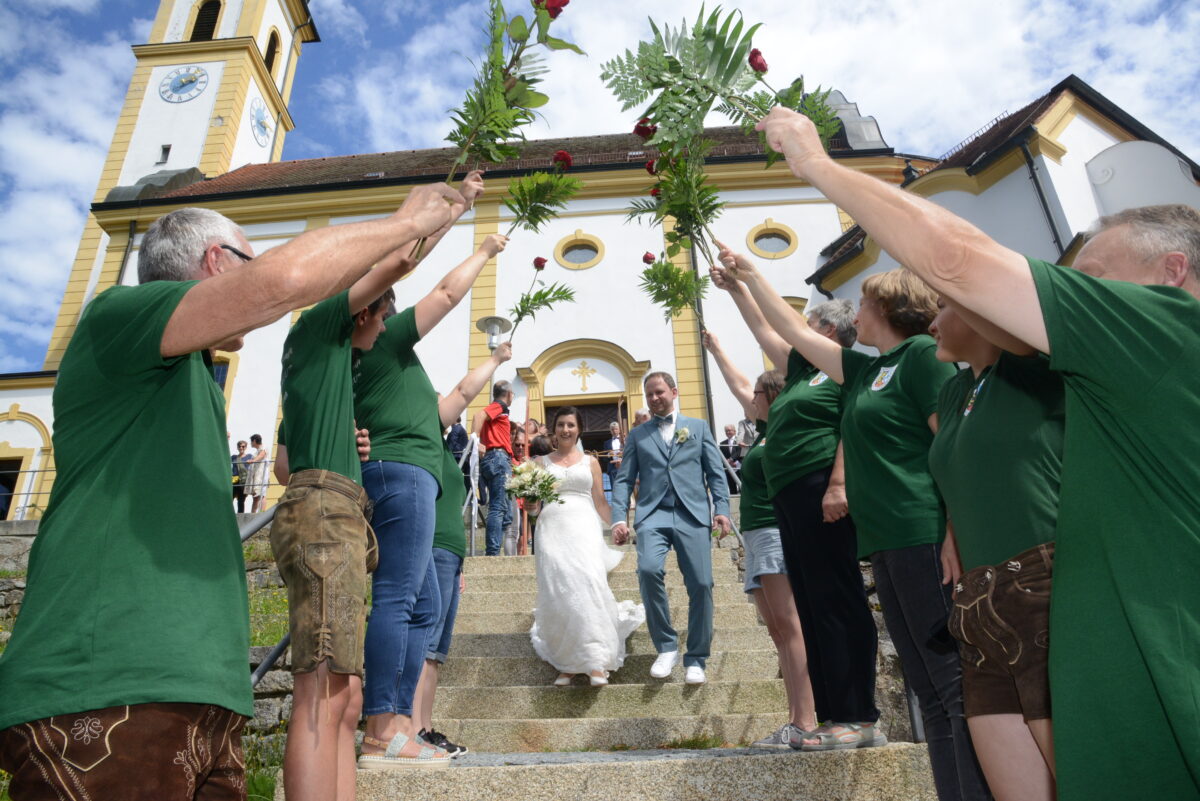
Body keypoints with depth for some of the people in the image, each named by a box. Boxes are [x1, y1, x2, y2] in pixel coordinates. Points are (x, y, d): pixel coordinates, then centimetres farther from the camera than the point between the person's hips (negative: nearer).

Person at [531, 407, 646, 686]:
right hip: (552, 527, 1)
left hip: (584, 527, 0)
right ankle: (567, 663, 3)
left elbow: (600, 501, 16)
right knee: (557, 593, -6)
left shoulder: (590, 462, 16)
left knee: (588, 586, -17)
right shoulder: (542, 462, 15)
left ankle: (596, 662, -12)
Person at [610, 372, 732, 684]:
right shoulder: (637, 434, 18)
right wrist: (619, 518, -3)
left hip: (693, 515, 1)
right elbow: (625, 480, 11)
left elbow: (715, 473, 11)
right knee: (649, 569, -25)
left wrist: (722, 509, -3)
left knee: (701, 584, -7)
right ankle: (666, 647, -7)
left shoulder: (698, 427, 17)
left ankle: (696, 659, 12)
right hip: (653, 514, 0)